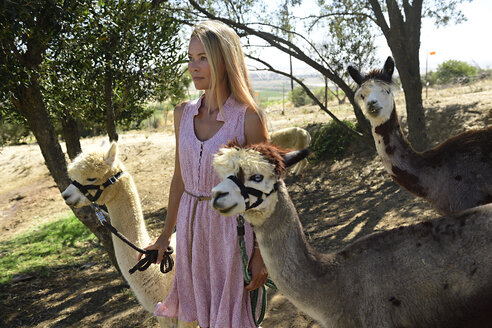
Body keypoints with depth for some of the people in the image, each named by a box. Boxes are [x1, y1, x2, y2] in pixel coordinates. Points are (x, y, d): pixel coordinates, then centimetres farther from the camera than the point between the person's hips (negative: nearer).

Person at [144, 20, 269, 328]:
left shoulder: (249, 118, -14)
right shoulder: (183, 113, 2)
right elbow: (180, 178, 11)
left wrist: (261, 252, -9)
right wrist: (166, 235, 16)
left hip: (232, 228, -5)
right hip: (190, 228, 5)